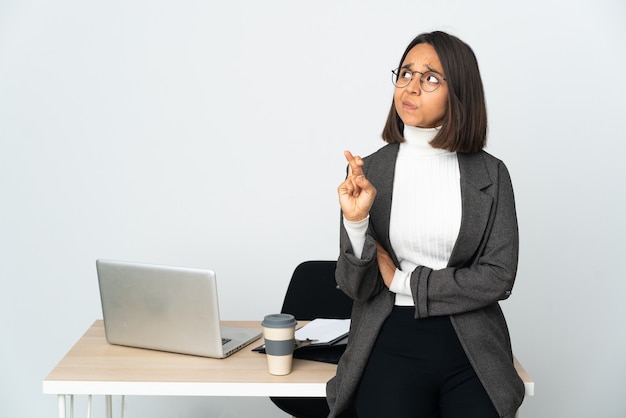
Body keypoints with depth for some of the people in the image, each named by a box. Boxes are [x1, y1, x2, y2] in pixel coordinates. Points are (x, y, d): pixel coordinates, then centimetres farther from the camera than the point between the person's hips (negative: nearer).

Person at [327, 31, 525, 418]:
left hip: (471, 352, 1)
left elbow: (499, 277, -7)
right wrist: (356, 222, -23)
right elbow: (356, 286, -5)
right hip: (390, 348, 0)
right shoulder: (367, 171, -2)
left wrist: (402, 281, -9)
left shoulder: (490, 173, -1)